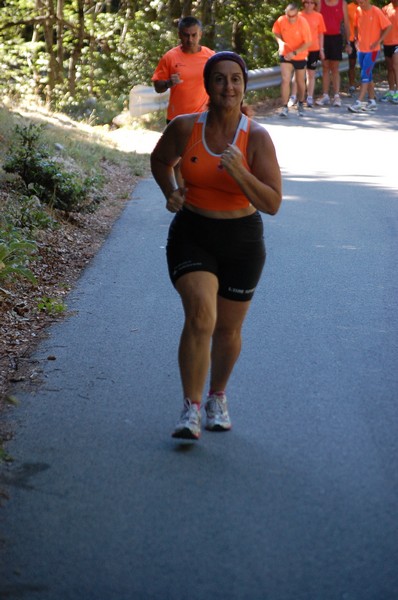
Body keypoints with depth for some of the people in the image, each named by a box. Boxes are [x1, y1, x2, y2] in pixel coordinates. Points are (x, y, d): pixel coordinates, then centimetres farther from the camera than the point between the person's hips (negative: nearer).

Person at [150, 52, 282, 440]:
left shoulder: (257, 138, -13)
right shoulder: (184, 128, -9)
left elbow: (272, 204, -18)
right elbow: (159, 160, 14)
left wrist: (239, 172, -31)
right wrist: (171, 193, -3)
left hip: (241, 241, 1)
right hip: (191, 236, -1)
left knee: (227, 329, 13)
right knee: (200, 316, -21)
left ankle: (217, 397, 39)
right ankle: (191, 409, -14)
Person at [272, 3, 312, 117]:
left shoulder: (303, 22, -21)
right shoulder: (281, 21, -14)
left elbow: (308, 43, -19)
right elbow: (276, 32, 7)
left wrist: (294, 53, -27)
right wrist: (280, 41, -14)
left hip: (300, 56, -1)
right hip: (285, 55, 1)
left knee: (300, 81, 13)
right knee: (285, 80, -14)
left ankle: (301, 104, 36)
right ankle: (285, 107, -10)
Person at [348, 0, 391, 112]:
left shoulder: (376, 12, -13)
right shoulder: (358, 11, 3)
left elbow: (388, 26, -9)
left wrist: (378, 41, -13)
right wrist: (357, 39, 5)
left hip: (372, 49, -6)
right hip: (361, 48, 6)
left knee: (365, 75, -12)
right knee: (368, 75, 11)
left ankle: (359, 102, -15)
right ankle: (372, 101, 19)